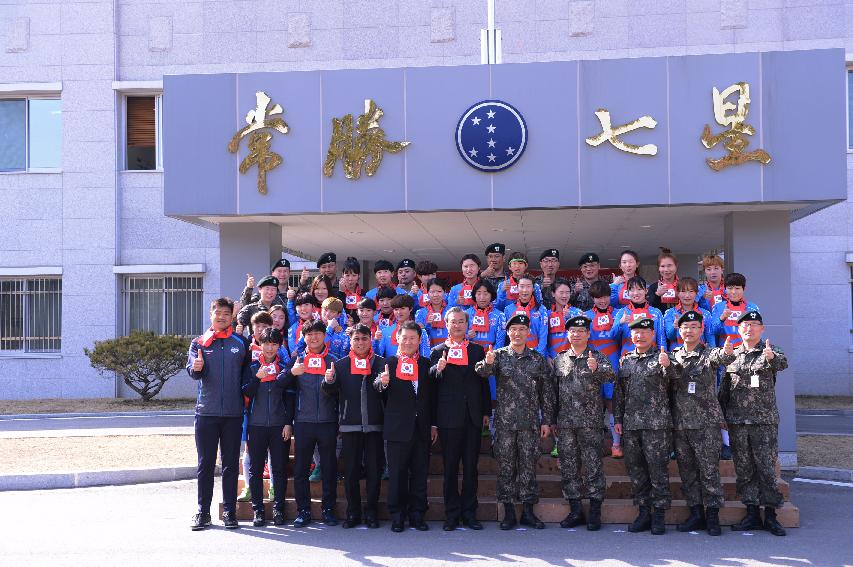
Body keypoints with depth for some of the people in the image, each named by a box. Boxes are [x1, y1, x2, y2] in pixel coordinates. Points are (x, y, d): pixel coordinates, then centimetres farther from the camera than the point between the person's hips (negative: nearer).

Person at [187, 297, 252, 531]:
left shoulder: (241, 344, 9)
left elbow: (247, 375, 10)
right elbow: (192, 370, -7)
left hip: (233, 413, 1)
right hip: (206, 412, 0)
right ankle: (203, 512, 11)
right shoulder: (199, 343, 7)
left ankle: (229, 511, 12)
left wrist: (246, 396, -3)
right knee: (205, 463, 4)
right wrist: (196, 368, -29)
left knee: (231, 463, 5)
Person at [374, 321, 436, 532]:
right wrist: (382, 383, -36)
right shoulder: (389, 363, 0)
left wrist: (433, 424, 6)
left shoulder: (426, 364, 9)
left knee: (420, 474, 7)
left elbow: (432, 395, 10)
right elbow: (377, 389, -13)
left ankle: (417, 515, 16)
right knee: (397, 474, 2)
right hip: (398, 428, -3)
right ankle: (397, 516, 11)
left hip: (422, 428, 3)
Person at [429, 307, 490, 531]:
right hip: (449, 418, -2)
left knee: (471, 467, 7)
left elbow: (484, 382, 11)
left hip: (473, 418, 2)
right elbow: (430, 383, -8)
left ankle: (469, 513, 15)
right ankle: (452, 514, 10)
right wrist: (438, 369, -29)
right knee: (450, 468, 3)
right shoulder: (438, 351, 4)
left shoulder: (477, 350, 11)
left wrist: (486, 412, 8)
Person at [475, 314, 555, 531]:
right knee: (506, 464, 2)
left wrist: (546, 420, 4)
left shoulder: (538, 359, 7)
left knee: (528, 464, 4)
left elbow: (546, 392, 9)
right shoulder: (499, 355, 3)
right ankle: (508, 511, 9)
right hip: (505, 421, -1)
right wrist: (487, 363, -39)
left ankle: (528, 511, 13)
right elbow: (481, 372, -16)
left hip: (530, 422, 1)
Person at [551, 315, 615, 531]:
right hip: (564, 423, 4)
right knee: (568, 467, 6)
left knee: (593, 466, -2)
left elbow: (610, 376, -16)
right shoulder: (559, 359, 12)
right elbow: (554, 390, 14)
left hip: (590, 422, -3)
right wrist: (552, 420, 11)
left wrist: (596, 369, -38)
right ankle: (575, 511, 15)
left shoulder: (598, 357, 3)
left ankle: (595, 512, 5)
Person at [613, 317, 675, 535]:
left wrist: (667, 366, -36)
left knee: (657, 468, -4)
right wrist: (618, 419, 10)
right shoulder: (626, 360, 15)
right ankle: (643, 513, 17)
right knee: (635, 469, 8)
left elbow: (671, 378, -14)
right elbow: (618, 392, 17)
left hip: (656, 423, -5)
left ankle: (659, 515, 3)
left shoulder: (661, 357, 2)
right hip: (630, 424, 5)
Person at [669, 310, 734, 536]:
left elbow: (719, 357, -25)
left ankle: (712, 516, 4)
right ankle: (696, 515, 17)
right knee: (687, 471, 8)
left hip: (706, 422, -4)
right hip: (680, 423, 5)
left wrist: (727, 353, -49)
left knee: (709, 470, -4)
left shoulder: (709, 354, -2)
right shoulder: (673, 356, 12)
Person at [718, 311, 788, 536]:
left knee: (767, 467, -3)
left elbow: (782, 363, -22)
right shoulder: (732, 356, 12)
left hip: (765, 420, -3)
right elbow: (724, 389, 16)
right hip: (737, 422, 3)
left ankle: (770, 515, 6)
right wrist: (722, 415, 10)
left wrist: (771, 357, -44)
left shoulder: (770, 351, 2)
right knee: (744, 469, 6)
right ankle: (752, 514, 13)